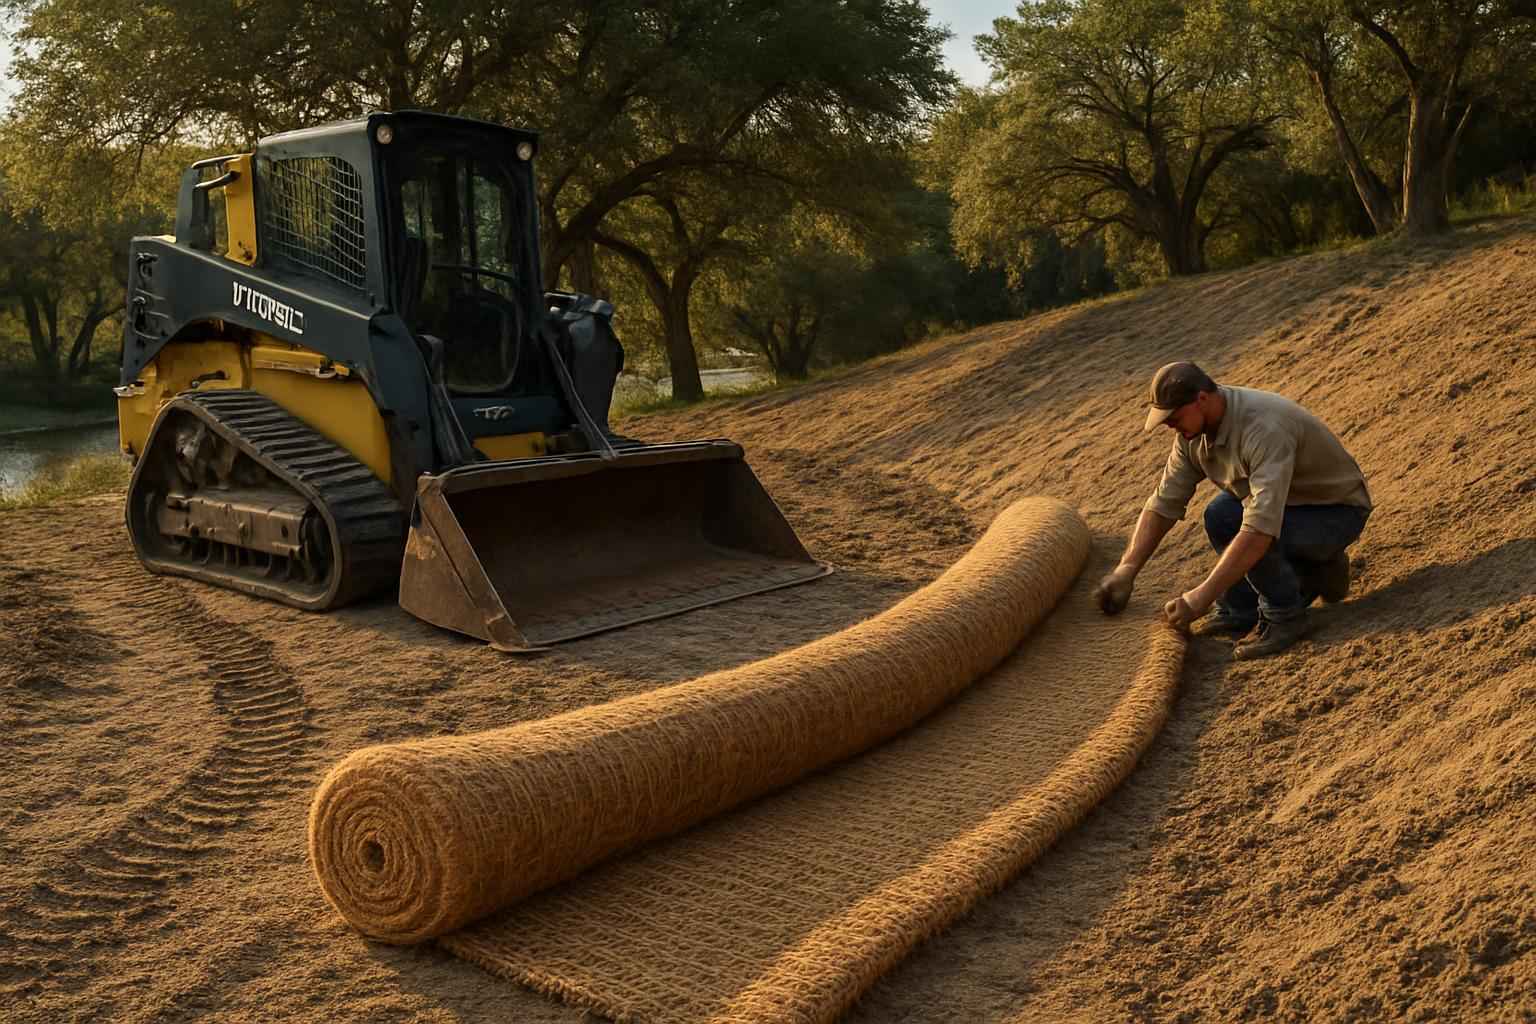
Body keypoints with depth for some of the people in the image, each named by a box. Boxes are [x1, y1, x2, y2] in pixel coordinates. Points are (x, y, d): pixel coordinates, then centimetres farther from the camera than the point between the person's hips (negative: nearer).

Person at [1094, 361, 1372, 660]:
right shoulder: (1195, 431, -9)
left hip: (1339, 511, -8)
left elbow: (1262, 527, -44)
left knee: (1249, 529, -30)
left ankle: (1286, 617, -7)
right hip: (1290, 500, 8)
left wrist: (1203, 596, -44)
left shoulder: (1264, 429, -36)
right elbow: (1164, 502, -3)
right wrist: (1126, 569, -10)